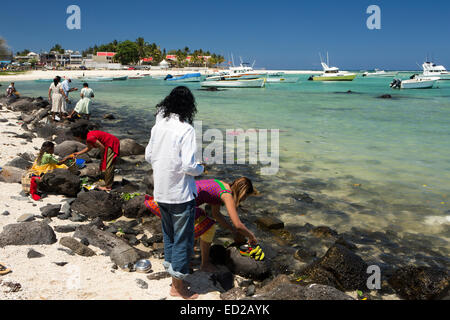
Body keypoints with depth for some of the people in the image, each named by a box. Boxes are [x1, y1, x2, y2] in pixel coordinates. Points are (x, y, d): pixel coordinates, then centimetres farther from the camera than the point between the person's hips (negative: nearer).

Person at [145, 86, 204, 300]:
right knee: (182, 239, 7)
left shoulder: (158, 125, 1)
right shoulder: (185, 129, -19)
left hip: (161, 192, 7)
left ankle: (171, 267, 38)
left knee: (169, 235, 23)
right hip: (180, 194, -7)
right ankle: (178, 286, 19)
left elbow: (148, 156, 9)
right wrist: (200, 169, -3)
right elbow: (189, 166, -23)